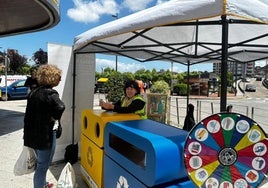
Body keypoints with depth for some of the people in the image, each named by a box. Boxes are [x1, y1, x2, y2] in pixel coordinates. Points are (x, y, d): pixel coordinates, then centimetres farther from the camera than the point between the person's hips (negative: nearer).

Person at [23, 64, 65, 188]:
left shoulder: (33, 92, 6)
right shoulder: (50, 93, -19)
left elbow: (29, 114, 12)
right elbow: (61, 108, -39)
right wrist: (54, 118, -19)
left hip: (33, 133, 9)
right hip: (45, 134, -9)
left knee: (41, 162, 27)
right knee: (43, 165, 7)